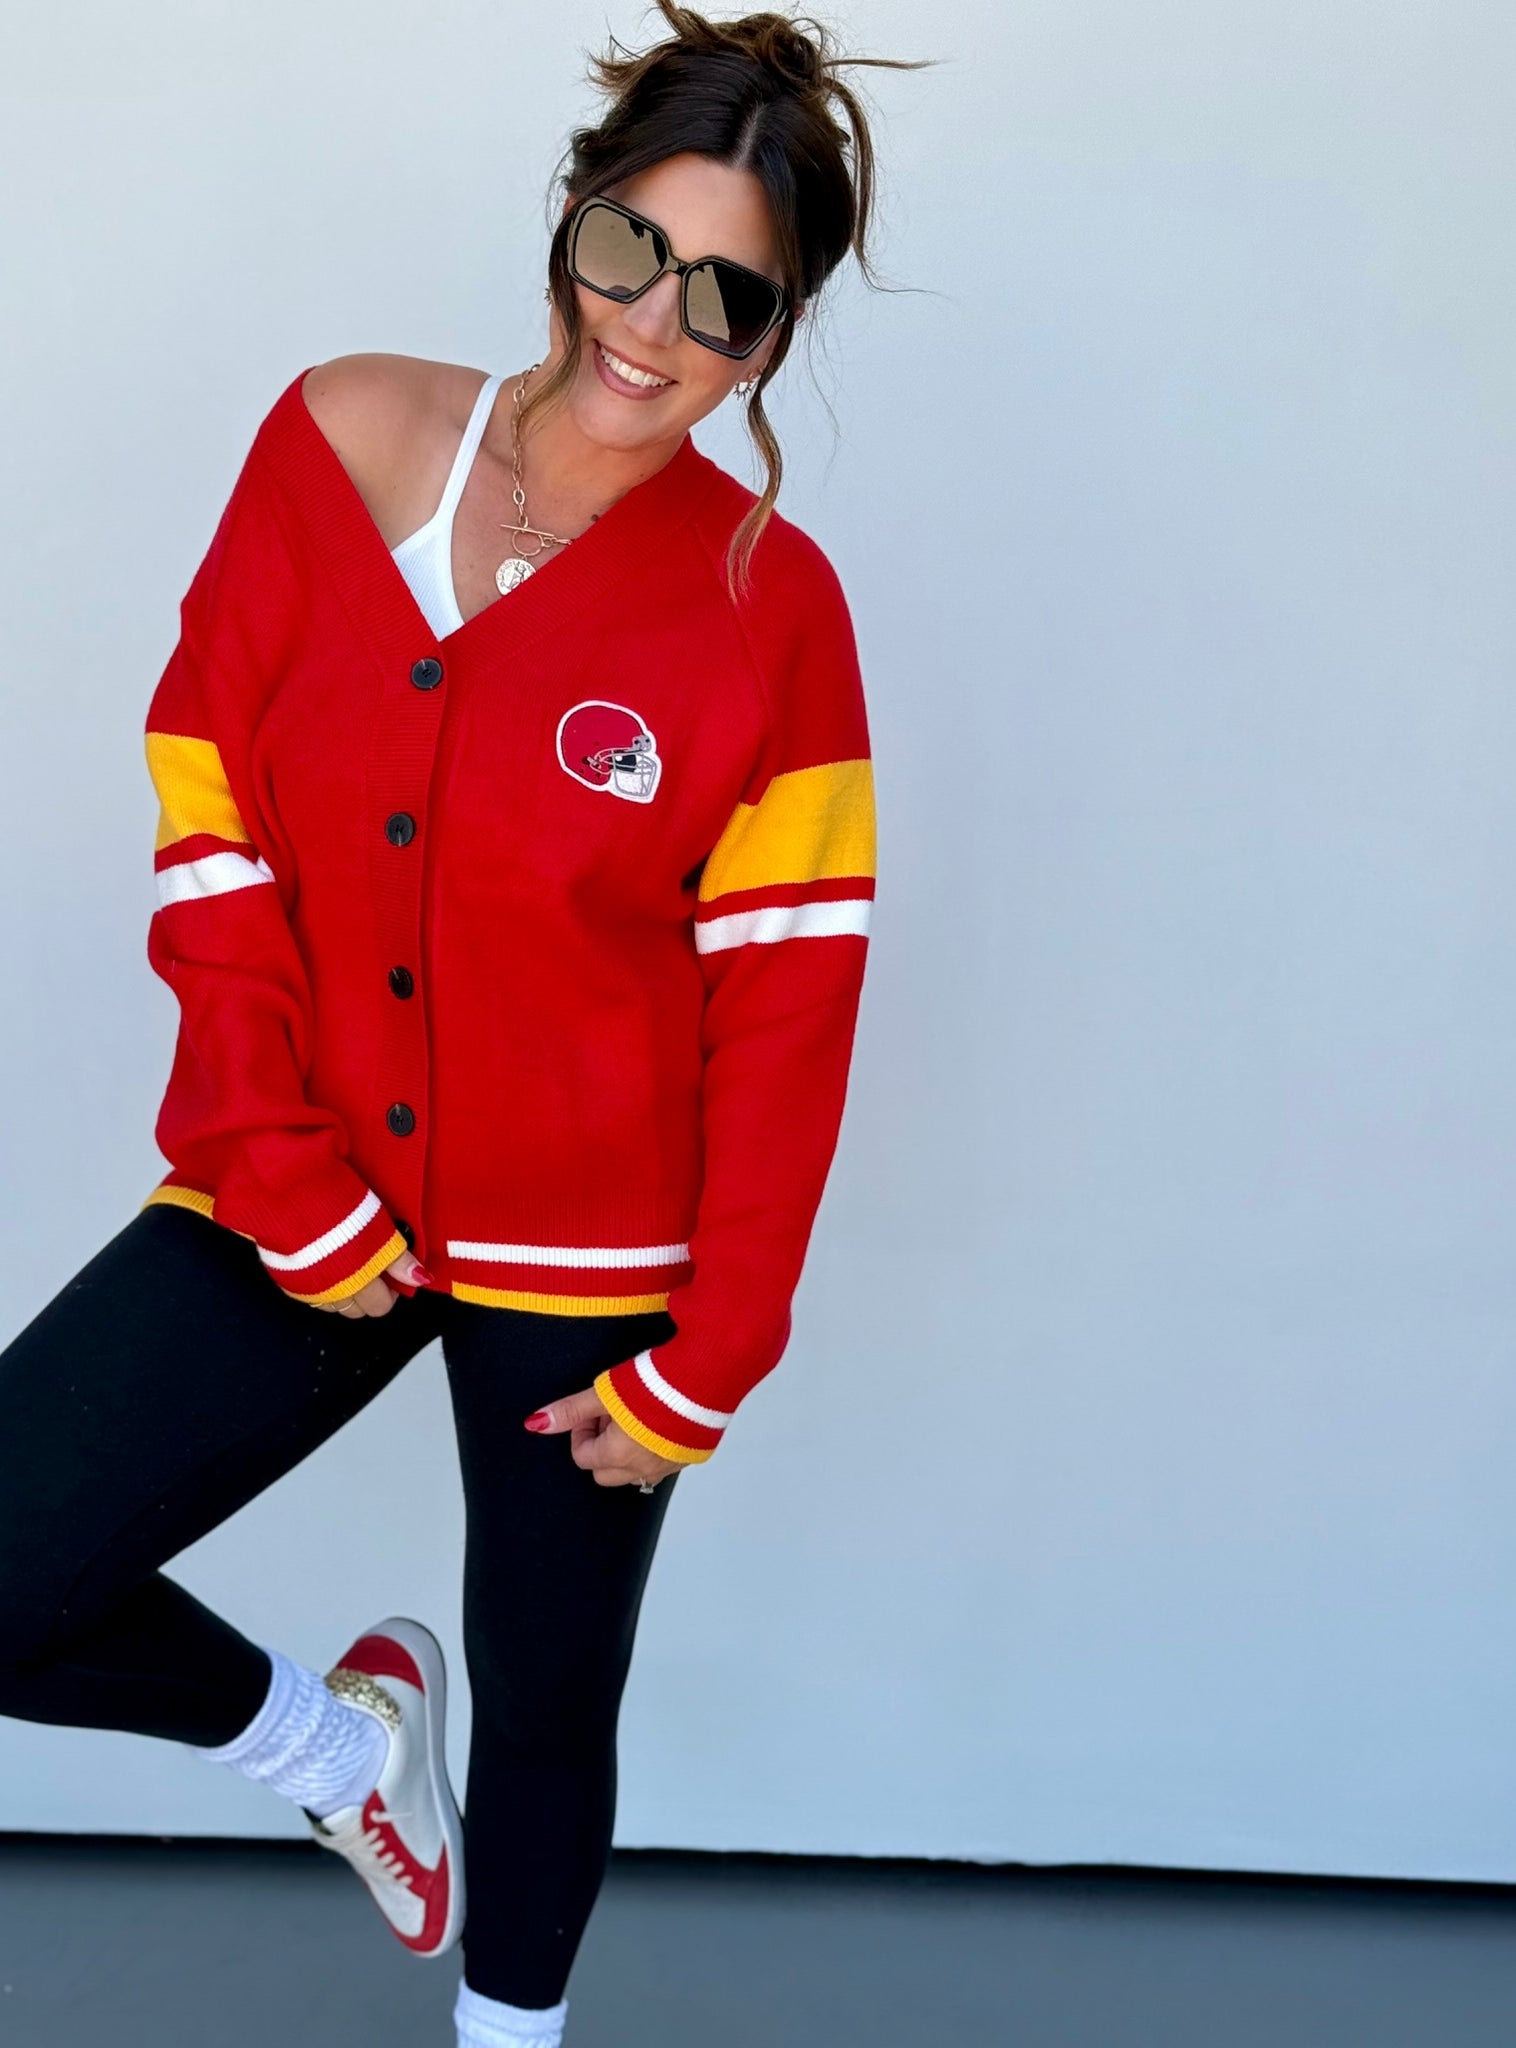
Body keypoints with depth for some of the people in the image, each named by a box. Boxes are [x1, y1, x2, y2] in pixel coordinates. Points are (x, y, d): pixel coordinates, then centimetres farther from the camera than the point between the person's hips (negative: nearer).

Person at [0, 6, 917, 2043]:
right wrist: (279, 1175, -11)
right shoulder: (338, 441, -5)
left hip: (584, 1252, -2)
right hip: (305, 1206, 2)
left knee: (545, 1706, 14)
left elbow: (785, 1007, -8)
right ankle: (334, 1741, 23)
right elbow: (213, 823, -6)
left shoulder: (770, 606, -11)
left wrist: (704, 1367, -7)